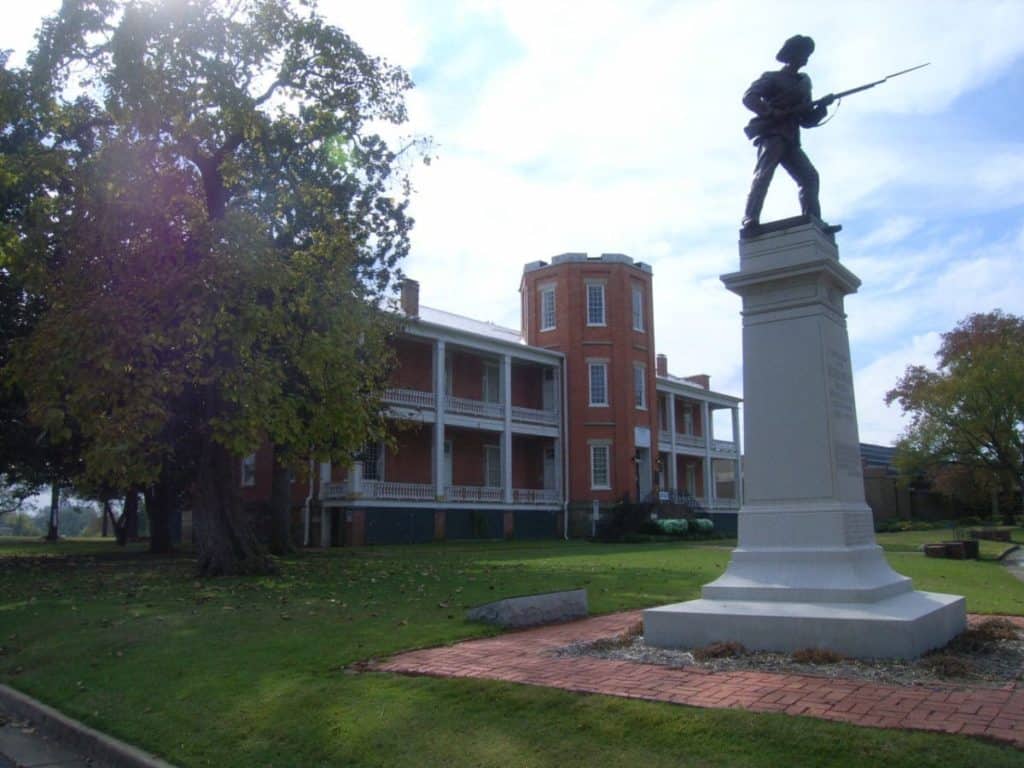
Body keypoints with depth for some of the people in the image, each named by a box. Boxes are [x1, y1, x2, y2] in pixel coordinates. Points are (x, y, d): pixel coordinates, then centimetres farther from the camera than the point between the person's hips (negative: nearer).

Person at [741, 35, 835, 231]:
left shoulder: (803, 83, 28)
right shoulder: (772, 78, 10)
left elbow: (807, 121, 25)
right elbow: (748, 97, -5)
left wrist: (822, 107, 5)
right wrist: (771, 112, -16)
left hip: (790, 139, 6)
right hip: (771, 134, -6)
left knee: (810, 176, -7)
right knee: (763, 174, -24)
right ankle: (750, 221, -35)